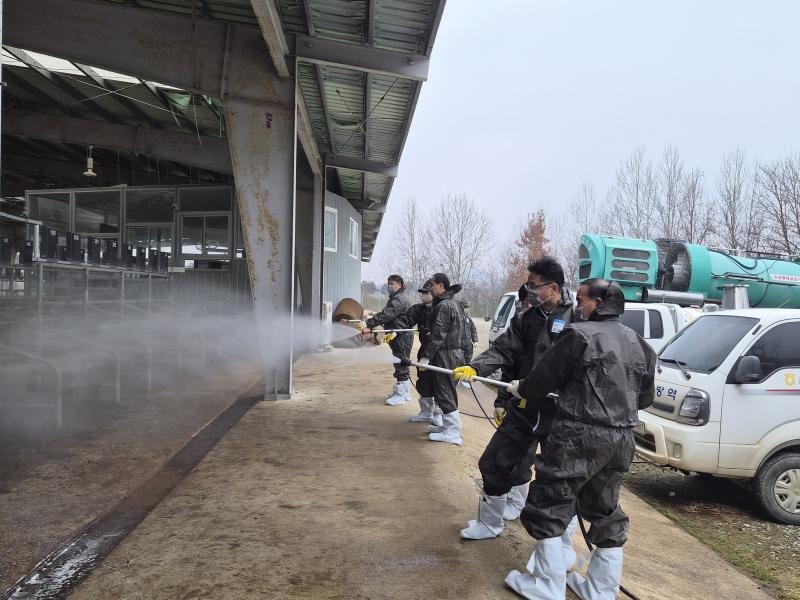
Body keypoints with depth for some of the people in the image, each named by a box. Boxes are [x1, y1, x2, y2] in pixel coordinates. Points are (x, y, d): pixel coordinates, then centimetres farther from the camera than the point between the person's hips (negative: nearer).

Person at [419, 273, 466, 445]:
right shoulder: (455, 304, 16)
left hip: (445, 355, -10)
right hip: (456, 353, 10)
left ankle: (452, 432, -2)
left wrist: (426, 356, -21)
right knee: (448, 391, 18)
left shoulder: (443, 306, -16)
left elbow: (438, 335, -22)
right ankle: (448, 425, 28)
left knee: (443, 392, -5)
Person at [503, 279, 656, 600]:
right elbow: (644, 398, 17)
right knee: (605, 512, 18)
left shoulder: (579, 335, -11)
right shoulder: (639, 344, 11)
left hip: (579, 437, -7)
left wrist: (521, 389, 14)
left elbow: (544, 378, -6)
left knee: (548, 507, 5)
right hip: (621, 440, 8)